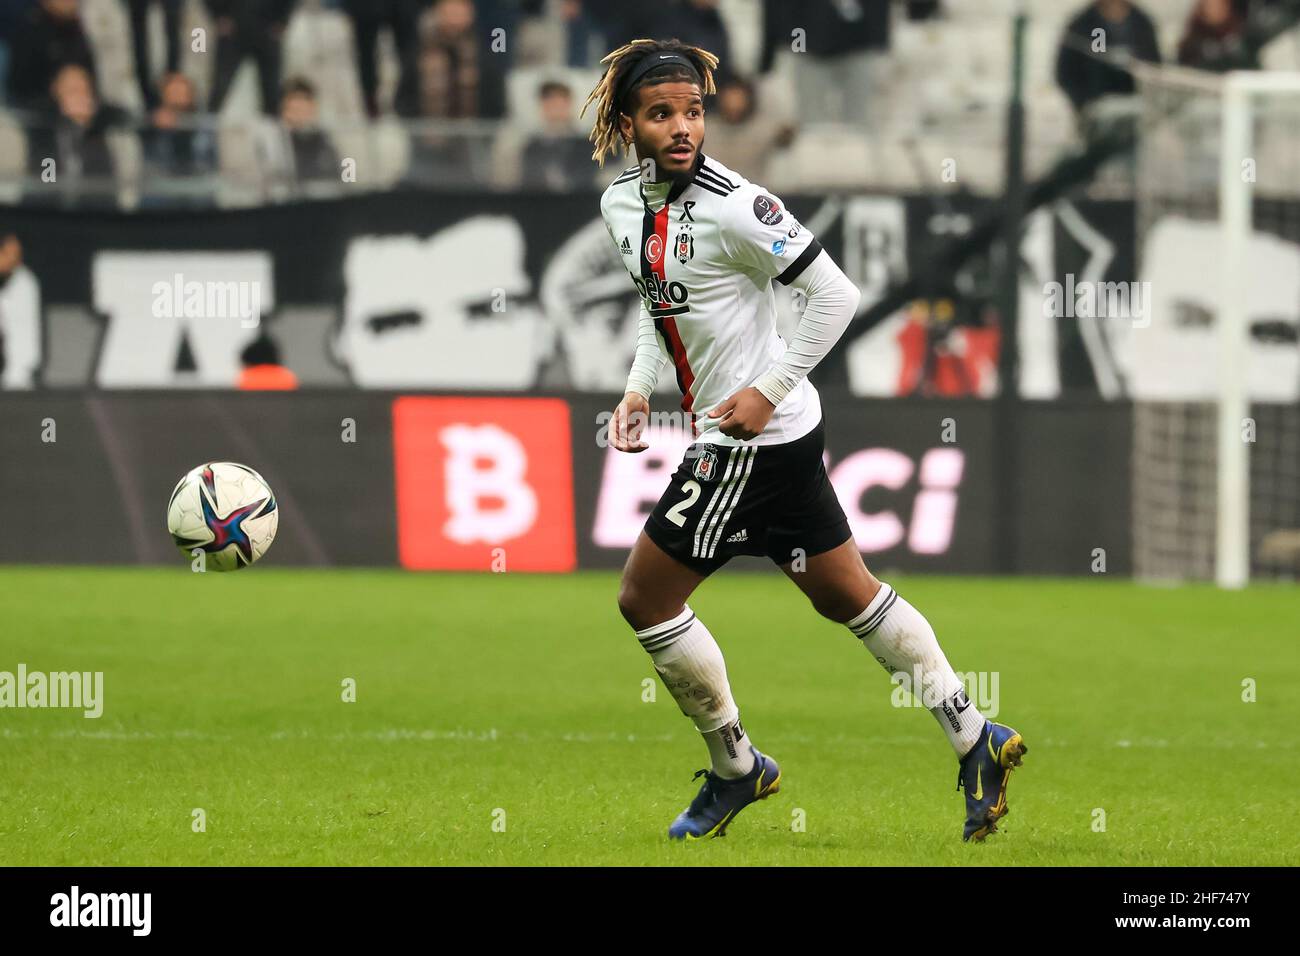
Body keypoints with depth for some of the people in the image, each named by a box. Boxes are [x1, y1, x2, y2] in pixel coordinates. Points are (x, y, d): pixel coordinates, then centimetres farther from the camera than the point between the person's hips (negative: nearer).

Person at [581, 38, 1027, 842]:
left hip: (757, 436, -9)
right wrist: (639, 387, 10)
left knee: (646, 596, -2)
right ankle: (975, 740, 21)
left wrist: (769, 390, -19)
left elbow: (836, 294, -19)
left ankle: (737, 768, 13)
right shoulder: (622, 204, 5)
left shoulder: (732, 205, -21)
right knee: (843, 593, 15)